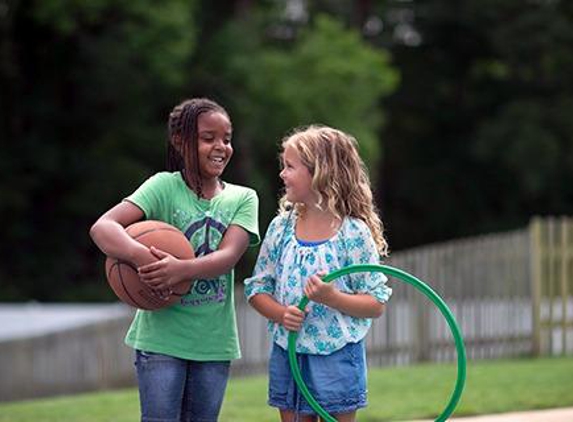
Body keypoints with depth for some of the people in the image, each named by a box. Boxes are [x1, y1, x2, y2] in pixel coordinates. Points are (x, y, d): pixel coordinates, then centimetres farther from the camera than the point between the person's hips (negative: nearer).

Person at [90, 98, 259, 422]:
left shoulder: (243, 199, 3)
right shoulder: (164, 187, -5)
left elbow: (228, 257, -14)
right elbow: (102, 228, -19)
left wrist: (181, 269, -34)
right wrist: (141, 256, -40)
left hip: (214, 341, 3)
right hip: (162, 336, -3)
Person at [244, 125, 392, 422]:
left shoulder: (353, 233, -9)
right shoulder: (282, 227, 4)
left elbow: (376, 305, -7)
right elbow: (257, 288, 8)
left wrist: (332, 298, -23)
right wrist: (281, 314, -12)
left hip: (336, 356, -4)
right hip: (287, 354, 4)